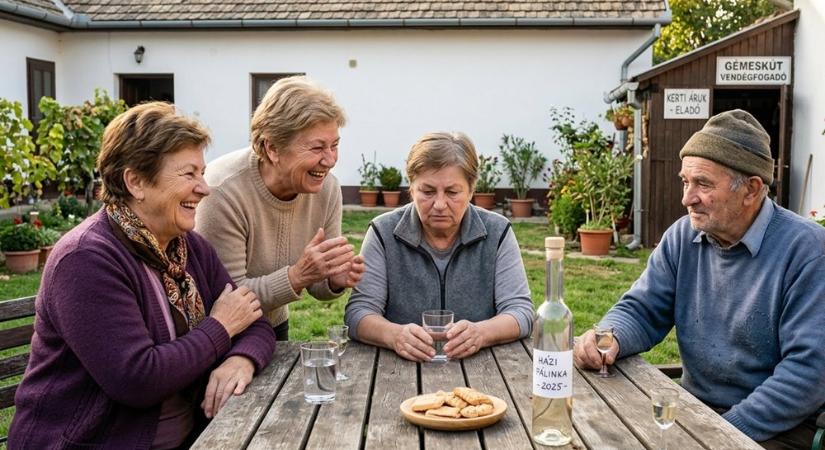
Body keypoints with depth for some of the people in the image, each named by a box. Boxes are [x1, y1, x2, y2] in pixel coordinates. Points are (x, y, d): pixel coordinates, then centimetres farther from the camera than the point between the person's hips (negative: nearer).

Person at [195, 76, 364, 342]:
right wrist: (297, 276, -40)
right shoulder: (224, 190, -31)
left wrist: (335, 281, -26)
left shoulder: (327, 188, -14)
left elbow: (316, 286, -4)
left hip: (274, 327, 4)